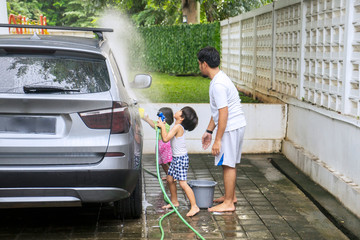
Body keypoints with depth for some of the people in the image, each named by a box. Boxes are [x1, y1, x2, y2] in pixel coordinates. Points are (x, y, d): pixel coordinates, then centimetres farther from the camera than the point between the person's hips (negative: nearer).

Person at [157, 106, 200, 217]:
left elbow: (165, 138, -23)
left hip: (181, 158, -10)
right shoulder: (179, 127, 11)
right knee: (170, 179, 18)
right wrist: (161, 126, 9)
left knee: (183, 183, -13)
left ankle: (194, 207, -13)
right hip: (176, 158, 10)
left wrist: (163, 126, -13)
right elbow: (166, 137, 16)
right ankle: (174, 201, 33)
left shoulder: (177, 127, -18)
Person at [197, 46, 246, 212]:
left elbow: (224, 113, -25)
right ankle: (230, 195, 30)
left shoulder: (218, 84, -22)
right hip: (236, 125, 10)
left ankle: (228, 203, 3)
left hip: (231, 128, -10)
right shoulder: (219, 79, 13)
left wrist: (218, 140, -22)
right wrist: (209, 131, 22)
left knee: (228, 165, -4)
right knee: (230, 164, 18)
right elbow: (216, 111, 19)